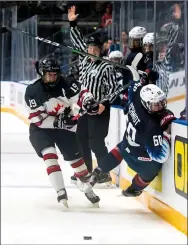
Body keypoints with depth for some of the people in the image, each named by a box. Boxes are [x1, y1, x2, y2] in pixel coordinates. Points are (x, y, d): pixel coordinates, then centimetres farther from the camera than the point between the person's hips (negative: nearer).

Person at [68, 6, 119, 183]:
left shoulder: (106, 67, -10)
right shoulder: (85, 60, 9)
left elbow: (113, 87, -12)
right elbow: (77, 41, 16)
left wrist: (104, 103, -20)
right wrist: (72, 23, 10)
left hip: (98, 109, -8)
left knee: (96, 142, -9)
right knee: (82, 139, 13)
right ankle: (86, 171, 24)